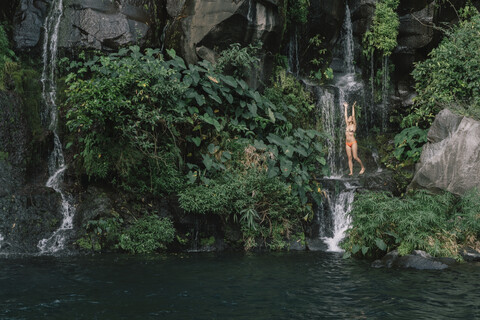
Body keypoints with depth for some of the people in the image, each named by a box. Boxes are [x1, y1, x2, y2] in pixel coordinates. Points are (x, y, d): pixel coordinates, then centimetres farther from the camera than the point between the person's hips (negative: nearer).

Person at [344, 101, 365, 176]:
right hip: (347, 143, 6)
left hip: (353, 142, -6)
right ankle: (351, 172, -1)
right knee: (349, 158, 1)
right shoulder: (347, 125, 13)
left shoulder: (354, 125, 0)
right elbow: (345, 115, 17)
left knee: (355, 157, -9)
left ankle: (363, 167, 10)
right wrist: (346, 107, 20)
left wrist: (353, 107, -9)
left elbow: (353, 116, -7)